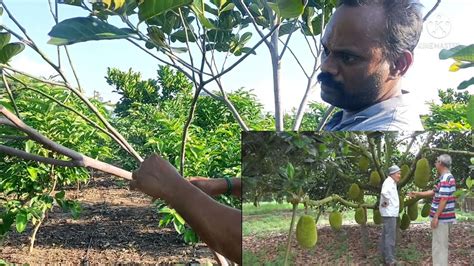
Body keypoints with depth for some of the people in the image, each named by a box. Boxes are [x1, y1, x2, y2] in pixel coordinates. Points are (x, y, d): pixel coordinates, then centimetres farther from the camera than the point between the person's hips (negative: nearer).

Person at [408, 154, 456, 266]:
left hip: (441, 218, -10)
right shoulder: (446, 178, 13)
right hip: (443, 217, 10)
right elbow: (434, 192, 23)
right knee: (441, 244, 17)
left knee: (439, 245, -3)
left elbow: (444, 199, -23)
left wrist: (436, 217, -20)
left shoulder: (446, 179, -19)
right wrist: (417, 194, 29)